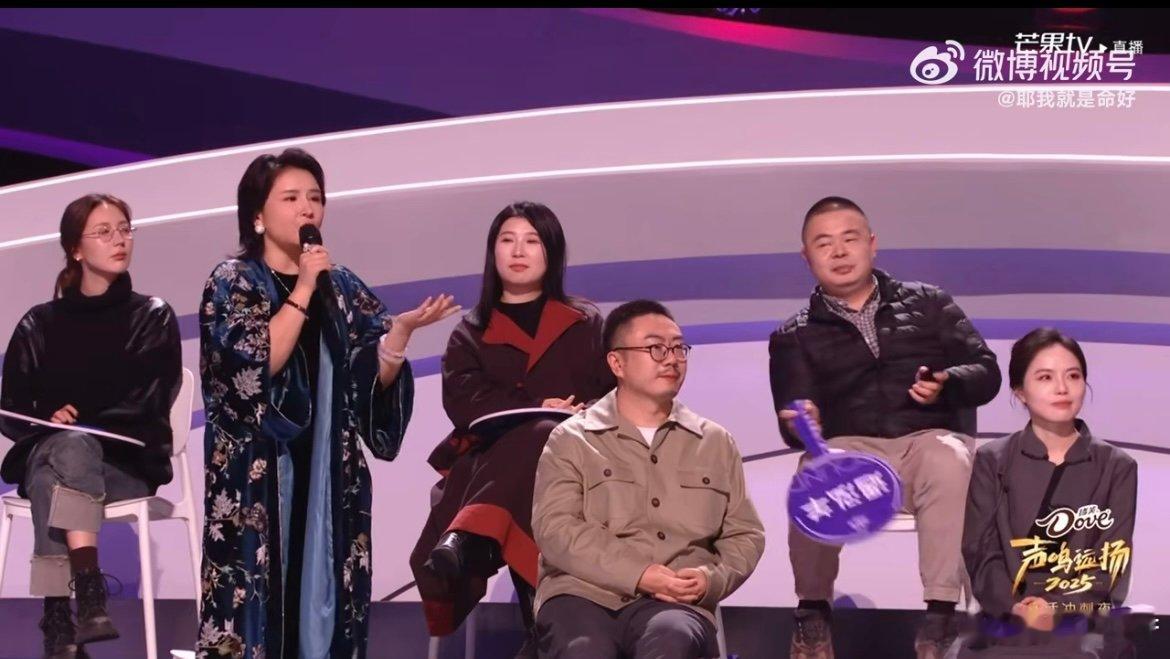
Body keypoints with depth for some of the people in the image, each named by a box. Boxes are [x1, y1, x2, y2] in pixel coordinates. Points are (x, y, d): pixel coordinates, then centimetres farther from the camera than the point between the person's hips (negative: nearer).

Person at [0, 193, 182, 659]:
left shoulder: (153, 319, 13)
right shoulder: (40, 324, 16)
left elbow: (149, 402, 0)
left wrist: (79, 414, -12)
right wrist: (51, 422, -11)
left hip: (127, 464, -1)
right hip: (44, 453, 1)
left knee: (58, 477, -36)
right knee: (70, 447, -37)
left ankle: (58, 621, -46)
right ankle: (89, 598, -49)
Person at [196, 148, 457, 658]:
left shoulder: (343, 288, 11)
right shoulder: (231, 283, 0)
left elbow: (377, 379, 3)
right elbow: (257, 364, -16)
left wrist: (401, 328, -15)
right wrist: (303, 290, -15)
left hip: (329, 475, 4)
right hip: (256, 475, -4)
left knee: (322, 592, 2)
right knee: (255, 592, -7)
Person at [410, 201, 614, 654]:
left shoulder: (586, 325, 23)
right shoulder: (470, 333, 22)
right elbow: (464, 399, 2)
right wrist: (536, 410, -14)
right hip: (489, 456, 1)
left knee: (540, 440, -39)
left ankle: (465, 542, -60)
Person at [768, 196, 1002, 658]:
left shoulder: (928, 304, 20)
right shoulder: (795, 338, 18)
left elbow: (986, 371, 13)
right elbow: (794, 419, 6)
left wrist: (947, 384, -9)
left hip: (930, 440, 0)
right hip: (852, 450, 0)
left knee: (948, 459, -37)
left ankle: (940, 615, -34)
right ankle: (813, 612, -14)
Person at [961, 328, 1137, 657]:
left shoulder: (1117, 468, 10)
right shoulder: (992, 462, 10)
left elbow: (1112, 563, 2)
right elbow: (982, 554, 3)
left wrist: (1060, 611, -15)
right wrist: (1017, 609, -17)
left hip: (1085, 629, 0)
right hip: (1008, 627, 0)